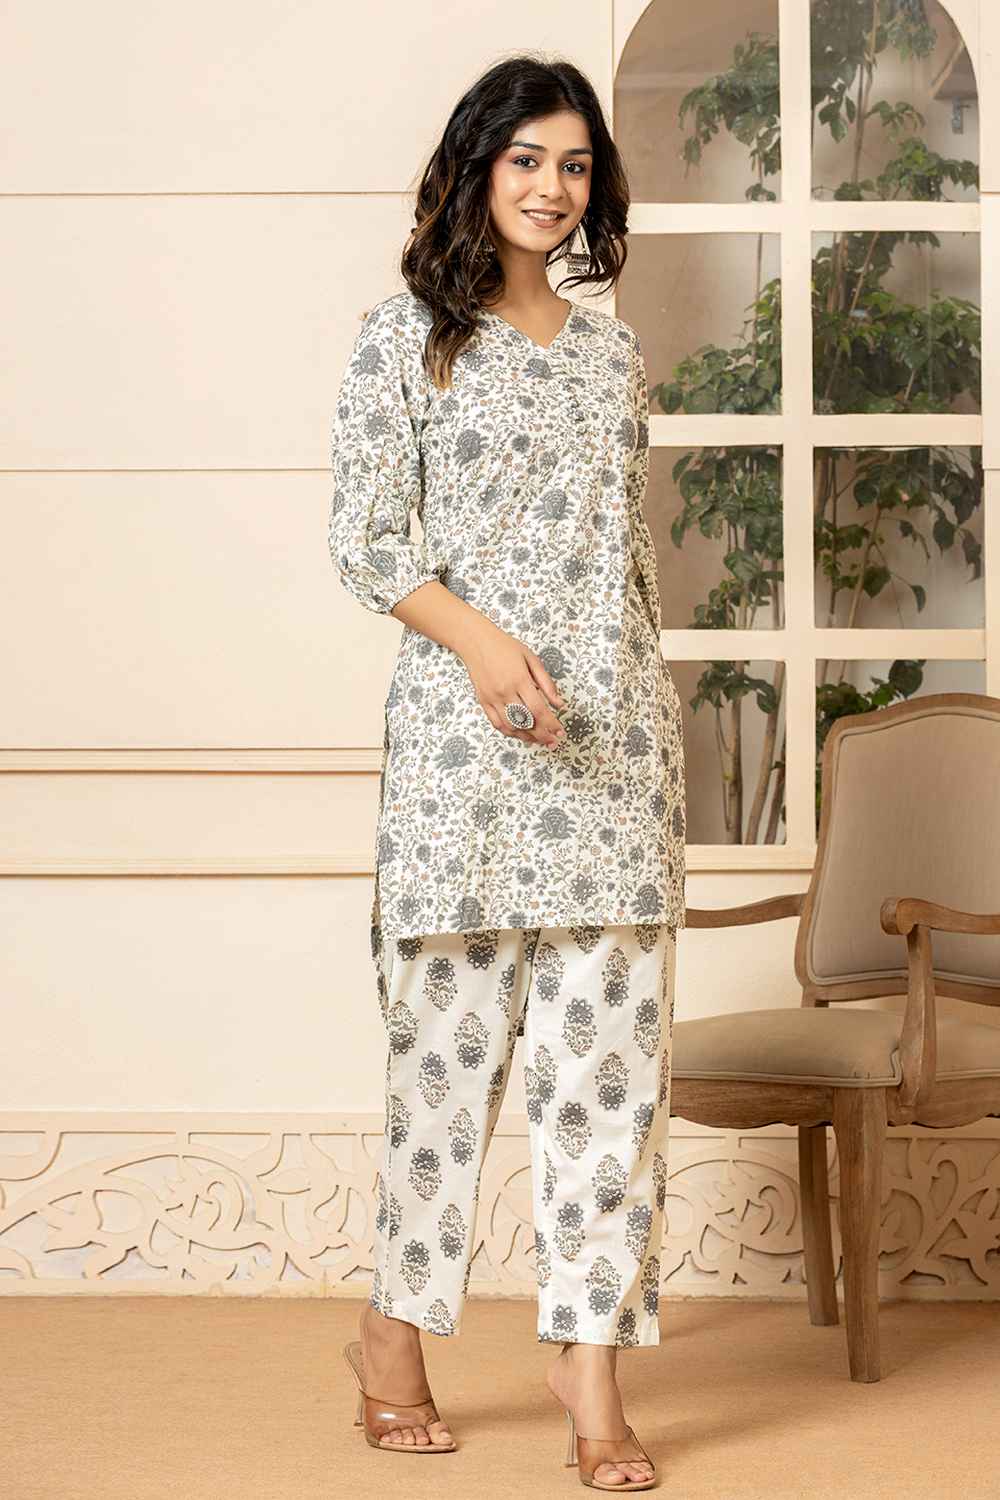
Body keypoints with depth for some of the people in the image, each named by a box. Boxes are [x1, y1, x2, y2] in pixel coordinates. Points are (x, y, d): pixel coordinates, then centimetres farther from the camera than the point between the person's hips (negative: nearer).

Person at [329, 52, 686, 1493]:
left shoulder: (613, 349, 16)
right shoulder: (409, 336, 1)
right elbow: (363, 539, -3)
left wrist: (651, 699, 16)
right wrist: (478, 637, -17)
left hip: (618, 728, 4)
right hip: (467, 726, -4)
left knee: (611, 1038, 1)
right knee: (453, 1028, 0)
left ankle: (593, 1355, 6)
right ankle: (396, 1333, 17)